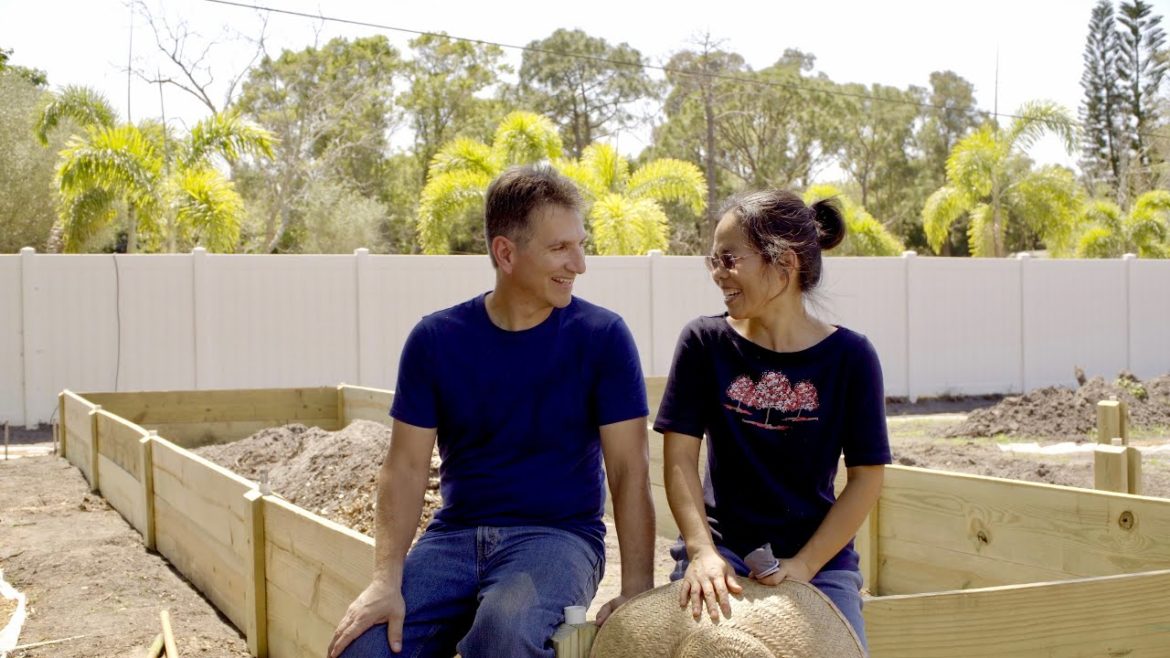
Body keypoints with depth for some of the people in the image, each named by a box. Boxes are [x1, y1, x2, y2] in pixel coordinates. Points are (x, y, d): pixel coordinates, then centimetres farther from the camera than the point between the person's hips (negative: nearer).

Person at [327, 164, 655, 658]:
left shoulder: (603, 337, -4)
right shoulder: (436, 339, 1)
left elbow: (629, 469, -7)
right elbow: (406, 466, -1)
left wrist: (637, 590, -19)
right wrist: (387, 581, -15)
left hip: (558, 532, -2)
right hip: (456, 533, 2)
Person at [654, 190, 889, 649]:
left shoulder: (849, 356, -3)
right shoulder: (704, 342, -1)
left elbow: (867, 476, -2)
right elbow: (680, 459, -4)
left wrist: (805, 564, -13)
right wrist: (702, 552, -17)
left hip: (818, 554, 0)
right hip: (722, 546, 0)